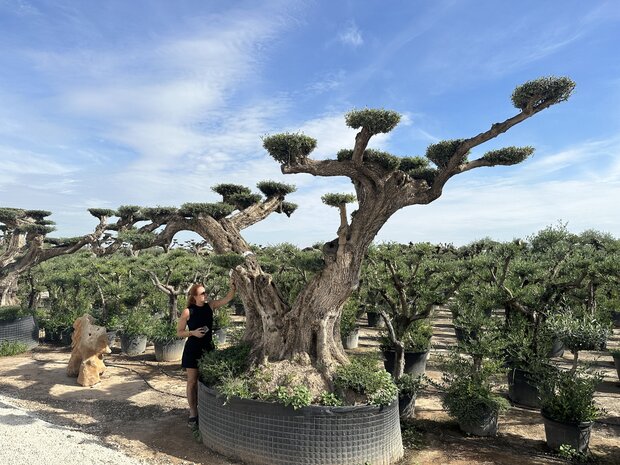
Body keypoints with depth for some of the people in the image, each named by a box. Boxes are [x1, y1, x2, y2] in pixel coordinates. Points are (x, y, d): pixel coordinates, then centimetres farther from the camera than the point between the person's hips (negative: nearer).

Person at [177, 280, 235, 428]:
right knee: (192, 381, 5)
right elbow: (179, 332, -4)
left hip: (208, 348, 4)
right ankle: (193, 413, 17)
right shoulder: (187, 312, -12)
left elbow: (228, 298, -8)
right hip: (193, 349, -4)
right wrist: (193, 332, -20)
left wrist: (233, 286, -26)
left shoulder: (210, 306, -2)